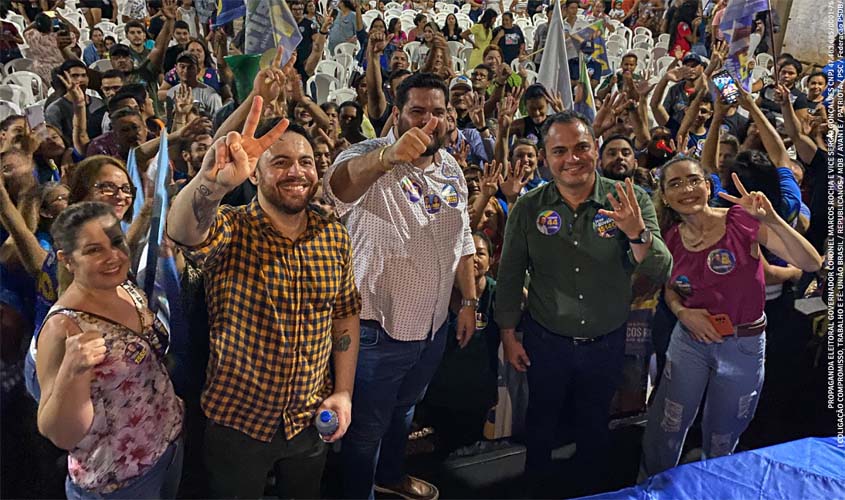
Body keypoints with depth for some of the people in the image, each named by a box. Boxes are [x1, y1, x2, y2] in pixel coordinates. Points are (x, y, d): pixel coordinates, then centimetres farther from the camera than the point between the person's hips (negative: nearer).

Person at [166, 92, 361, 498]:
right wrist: (213, 180, -62)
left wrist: (344, 391, -1)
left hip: (311, 420, 4)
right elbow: (182, 230, -41)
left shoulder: (334, 236, -5)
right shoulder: (231, 231, -18)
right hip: (237, 422, -3)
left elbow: (346, 313, 4)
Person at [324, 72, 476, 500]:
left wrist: (469, 301, 9)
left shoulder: (450, 168, 4)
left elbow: (462, 241, 12)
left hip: (434, 325, 7)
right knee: (368, 425, 13)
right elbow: (338, 184, -44)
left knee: (404, 410, 29)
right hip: (379, 326, -6)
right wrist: (389, 155, -62)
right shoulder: (371, 158, -19)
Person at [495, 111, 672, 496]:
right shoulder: (528, 208, -12)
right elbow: (510, 275, -3)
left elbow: (660, 273, -18)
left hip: (607, 343, 0)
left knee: (595, 423, 23)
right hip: (545, 341, 0)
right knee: (541, 421, 22)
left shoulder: (631, 201, -14)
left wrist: (637, 232, -37)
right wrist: (508, 335, 1)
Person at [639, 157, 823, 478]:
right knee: (666, 428, 2)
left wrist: (771, 219, -34)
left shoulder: (741, 220, -15)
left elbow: (811, 263, -21)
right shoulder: (672, 238, -4)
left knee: (721, 439, 16)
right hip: (689, 340, 2)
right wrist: (682, 311, -8)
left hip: (744, 345, -2)